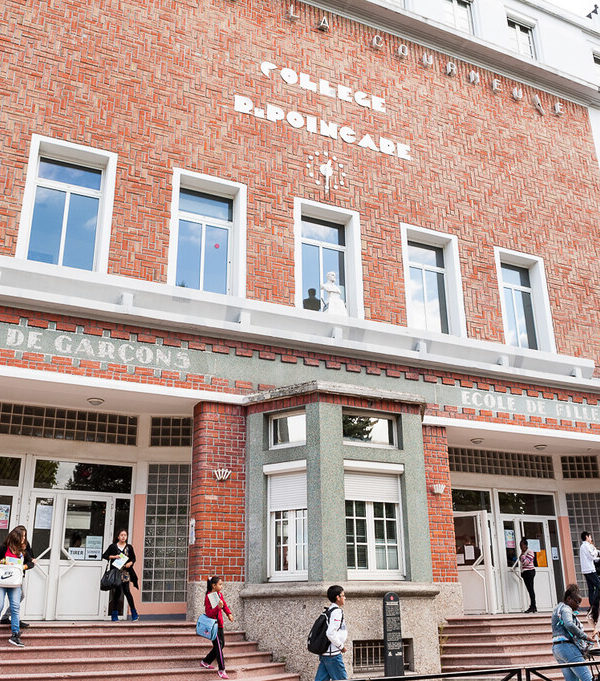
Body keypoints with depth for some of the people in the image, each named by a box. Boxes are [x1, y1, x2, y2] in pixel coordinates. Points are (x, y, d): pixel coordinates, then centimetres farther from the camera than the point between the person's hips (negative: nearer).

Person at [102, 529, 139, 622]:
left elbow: (133, 558, 16)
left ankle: (134, 613, 3)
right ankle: (114, 615, 9)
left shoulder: (129, 547, 10)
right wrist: (114, 557, -11)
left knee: (127, 591, -7)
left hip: (126, 572, 1)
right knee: (118, 591, -4)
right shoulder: (113, 546, 5)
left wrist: (130, 563, -5)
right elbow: (104, 555, 4)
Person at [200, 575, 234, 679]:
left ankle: (205, 662, 30)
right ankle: (221, 670, 0)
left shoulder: (220, 594, 7)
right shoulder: (208, 597, -19)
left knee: (221, 644, 14)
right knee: (218, 646, -7)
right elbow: (209, 614, -22)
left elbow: (224, 604, 22)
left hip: (219, 624, 9)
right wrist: (218, 607, -36)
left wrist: (229, 613, 7)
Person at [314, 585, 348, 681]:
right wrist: (341, 646, -11)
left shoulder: (329, 610, 15)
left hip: (324, 653, 9)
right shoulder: (337, 611, -14)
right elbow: (331, 633, -23)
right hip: (333, 654, -9)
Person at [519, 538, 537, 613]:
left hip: (529, 571, -9)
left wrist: (522, 555, -11)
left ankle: (533, 606, -11)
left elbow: (526, 562, -17)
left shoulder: (530, 552, -8)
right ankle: (533, 607, 7)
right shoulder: (523, 552, 18)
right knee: (530, 590, 6)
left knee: (530, 589, -10)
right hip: (524, 572, 9)